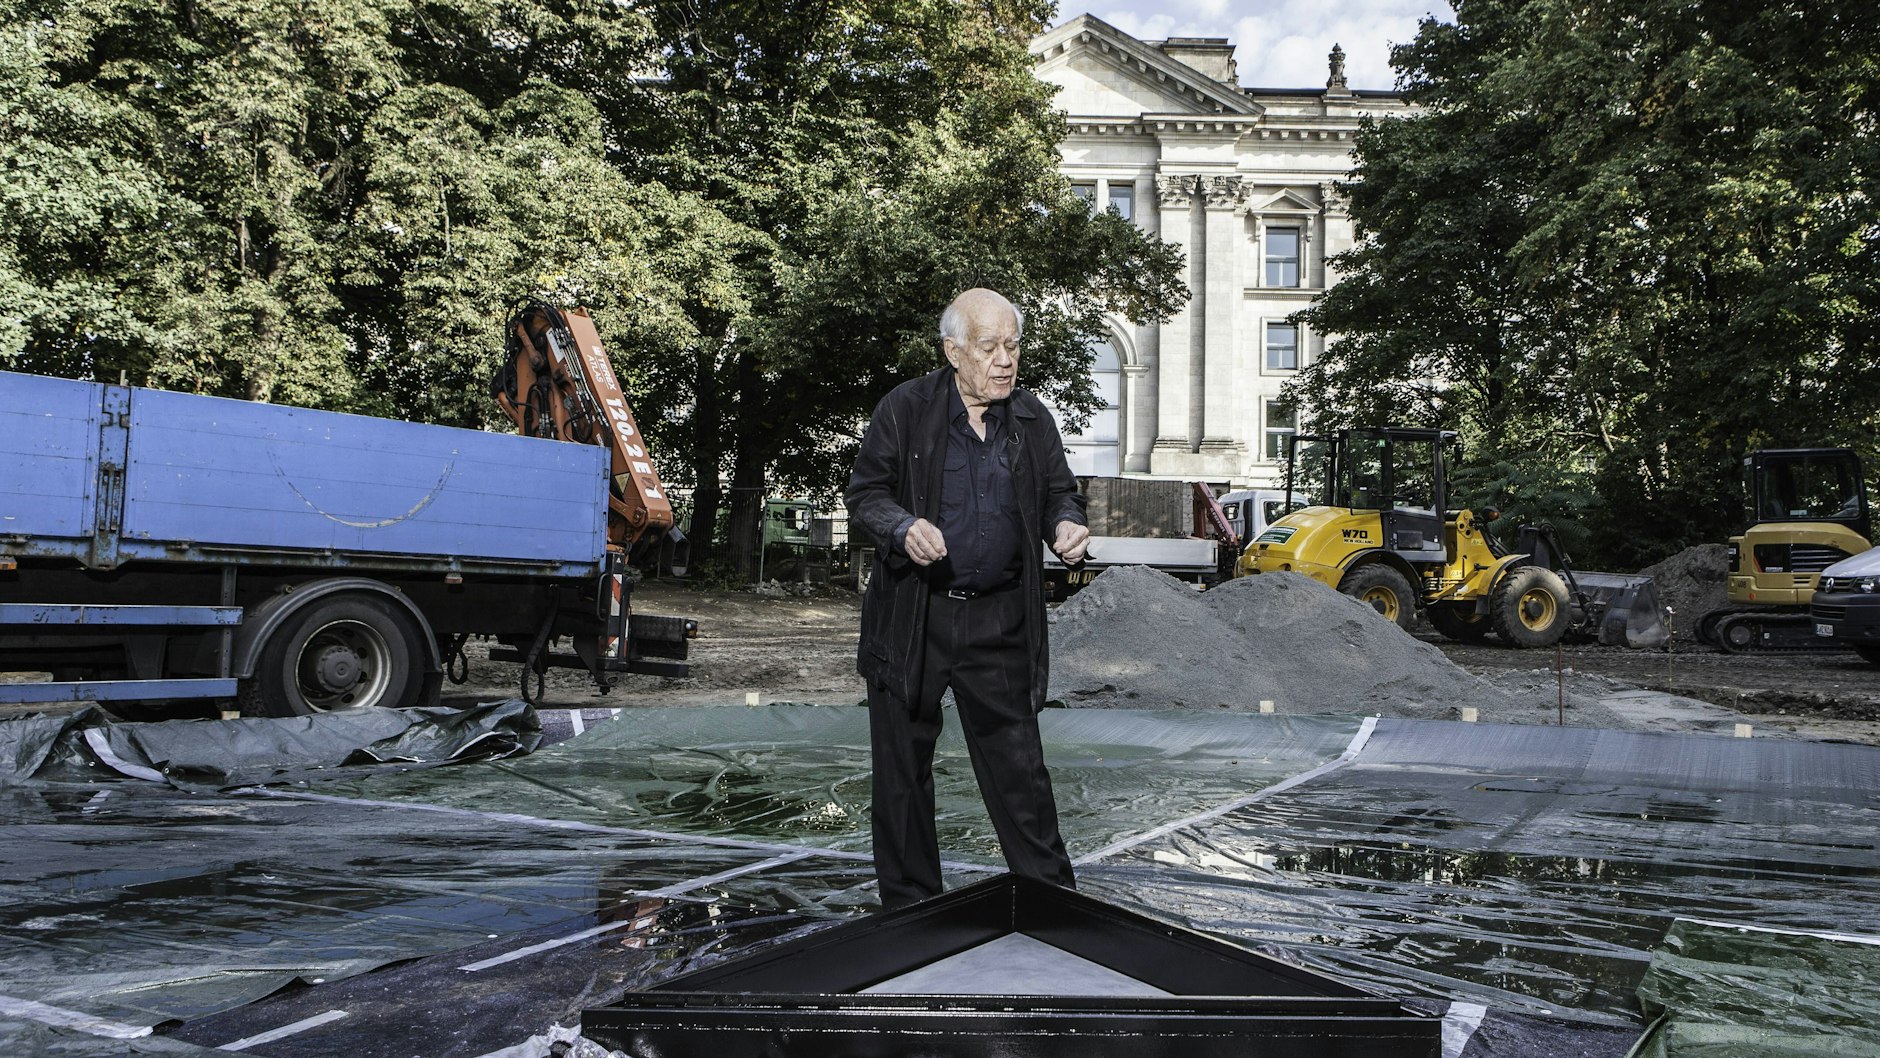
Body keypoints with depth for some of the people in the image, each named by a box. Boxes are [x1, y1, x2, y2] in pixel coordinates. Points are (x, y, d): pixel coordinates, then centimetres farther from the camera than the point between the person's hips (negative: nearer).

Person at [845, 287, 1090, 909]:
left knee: (1018, 763, 5)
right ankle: (910, 904, 23)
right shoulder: (904, 410, -3)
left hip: (999, 623, 1)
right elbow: (864, 495, -1)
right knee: (903, 765, 8)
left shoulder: (1032, 419, 6)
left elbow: (1059, 492, 15)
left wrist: (1067, 524, -8)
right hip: (911, 617, -1)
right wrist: (903, 528, -22)